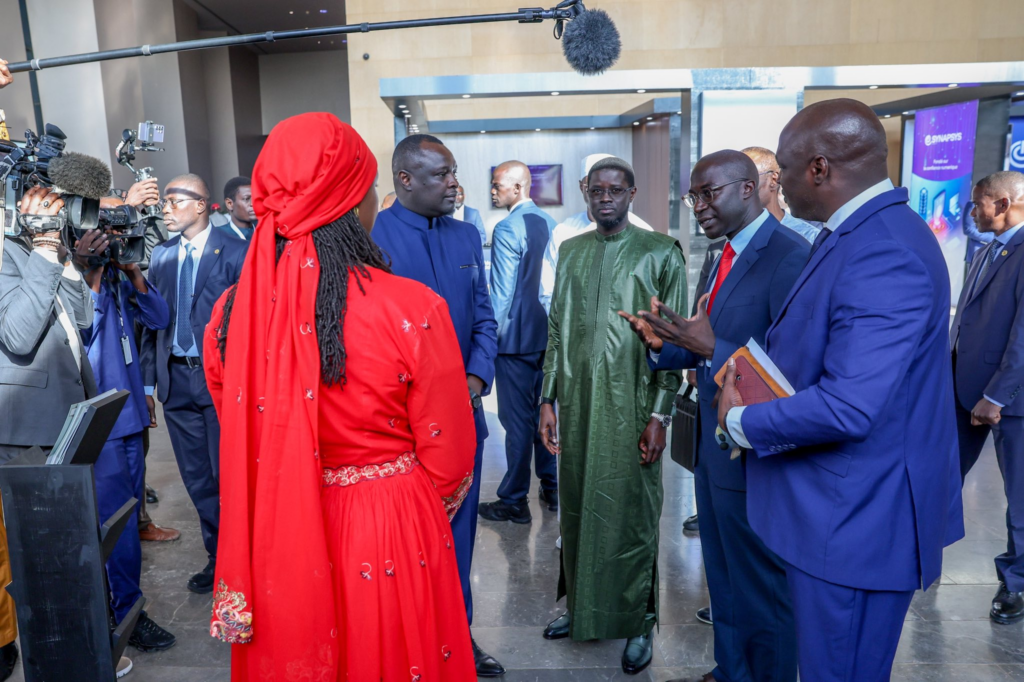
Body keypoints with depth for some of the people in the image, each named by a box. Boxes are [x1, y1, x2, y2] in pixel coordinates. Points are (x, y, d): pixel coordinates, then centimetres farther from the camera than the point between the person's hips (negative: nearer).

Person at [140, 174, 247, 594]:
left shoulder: (235, 253, -7)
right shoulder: (161, 255, 10)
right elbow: (152, 321, 12)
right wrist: (148, 381, 9)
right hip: (176, 379, 6)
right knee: (198, 480, 13)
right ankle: (218, 557, 29)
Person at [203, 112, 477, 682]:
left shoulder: (232, 311, -12)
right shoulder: (414, 310, -24)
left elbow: (238, 437, 4)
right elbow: (449, 461, -13)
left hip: (274, 539, 3)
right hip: (391, 538, -3)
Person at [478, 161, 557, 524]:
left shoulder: (507, 229, -15)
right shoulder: (550, 223, 7)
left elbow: (502, 293, -16)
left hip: (516, 336, -7)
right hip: (548, 333, 8)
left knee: (517, 419, 0)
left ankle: (514, 502, 10)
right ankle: (552, 489, 28)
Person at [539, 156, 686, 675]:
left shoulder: (660, 253, -1)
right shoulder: (571, 251, 11)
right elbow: (556, 331, 12)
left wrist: (660, 415, -9)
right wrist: (548, 399, 8)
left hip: (630, 408, -4)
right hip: (576, 404, 4)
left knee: (630, 512, 4)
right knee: (577, 507, 12)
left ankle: (638, 621, 22)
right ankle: (580, 605, 31)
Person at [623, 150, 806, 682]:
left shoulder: (790, 258, -19)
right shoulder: (726, 255, 10)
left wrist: (711, 348, -30)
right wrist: (663, 343, -2)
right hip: (713, 447, 9)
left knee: (762, 588, 11)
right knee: (722, 577, 24)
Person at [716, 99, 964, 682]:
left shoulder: (882, 255, -26)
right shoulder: (864, 234, 7)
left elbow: (847, 408, -32)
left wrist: (741, 422, -16)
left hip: (855, 522, -10)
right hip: (844, 508, 10)